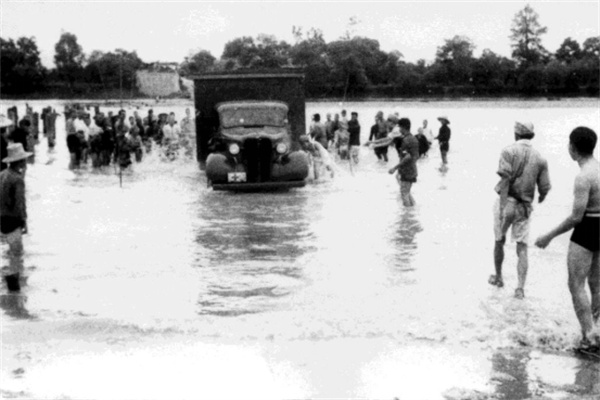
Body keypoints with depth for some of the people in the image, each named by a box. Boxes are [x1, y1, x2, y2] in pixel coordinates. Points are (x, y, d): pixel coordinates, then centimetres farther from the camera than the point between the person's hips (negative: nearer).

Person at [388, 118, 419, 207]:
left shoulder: (406, 140, -17)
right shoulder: (414, 139, 11)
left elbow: (407, 157, -24)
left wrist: (395, 168, -22)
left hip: (406, 172, -9)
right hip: (412, 170, 9)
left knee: (404, 193, -2)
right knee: (407, 192, 18)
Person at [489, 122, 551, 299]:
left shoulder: (508, 151, -9)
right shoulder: (540, 158, 2)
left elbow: (505, 179, -18)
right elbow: (545, 187, 2)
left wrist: (503, 206, -21)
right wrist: (541, 196, 26)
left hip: (507, 202, -2)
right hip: (525, 206, 2)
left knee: (499, 241, 18)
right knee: (522, 247, 4)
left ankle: (498, 278, 34)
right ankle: (520, 287, -8)